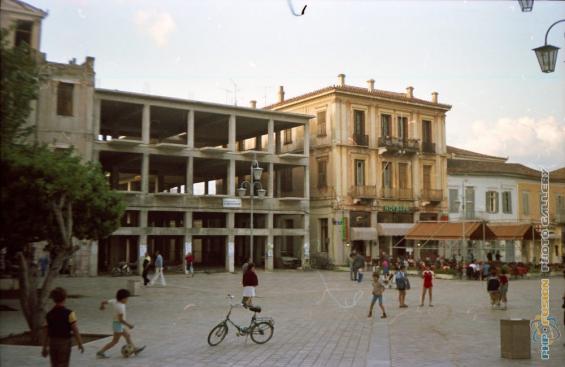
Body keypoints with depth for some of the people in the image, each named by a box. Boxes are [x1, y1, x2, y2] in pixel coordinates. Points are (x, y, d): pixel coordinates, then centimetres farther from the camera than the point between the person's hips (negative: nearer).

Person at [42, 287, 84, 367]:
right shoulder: (69, 313, -12)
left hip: (52, 343, 5)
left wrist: (45, 347, 12)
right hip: (64, 342, -5)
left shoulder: (49, 314, 1)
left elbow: (46, 332, 5)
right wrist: (80, 344, -7)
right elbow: (75, 330, -14)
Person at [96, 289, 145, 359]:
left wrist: (102, 305, 26)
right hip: (118, 325, -10)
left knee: (127, 336, 18)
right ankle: (100, 352, 8)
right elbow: (121, 319, -28)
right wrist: (128, 325, -17)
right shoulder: (120, 306, -28)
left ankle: (135, 349, 28)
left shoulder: (115, 301, -5)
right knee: (115, 341, 3)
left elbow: (104, 301, 4)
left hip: (117, 323, 10)